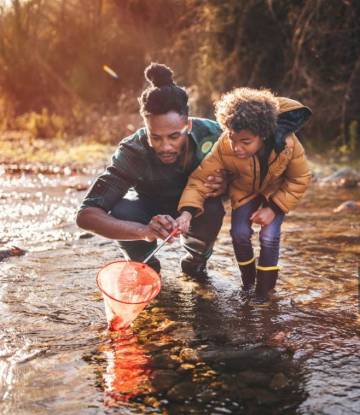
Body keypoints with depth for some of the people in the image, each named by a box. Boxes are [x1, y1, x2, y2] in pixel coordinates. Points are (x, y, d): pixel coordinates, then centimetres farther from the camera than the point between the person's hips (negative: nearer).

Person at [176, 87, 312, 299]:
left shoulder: (288, 144, -38)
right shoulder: (224, 146, -37)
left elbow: (300, 180, -20)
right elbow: (201, 176, -31)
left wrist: (273, 208, -24)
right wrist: (187, 211, -46)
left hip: (277, 191, -1)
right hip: (244, 190, 1)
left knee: (269, 236, -15)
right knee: (239, 233, -12)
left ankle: (264, 288, 9)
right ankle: (248, 278, 19)